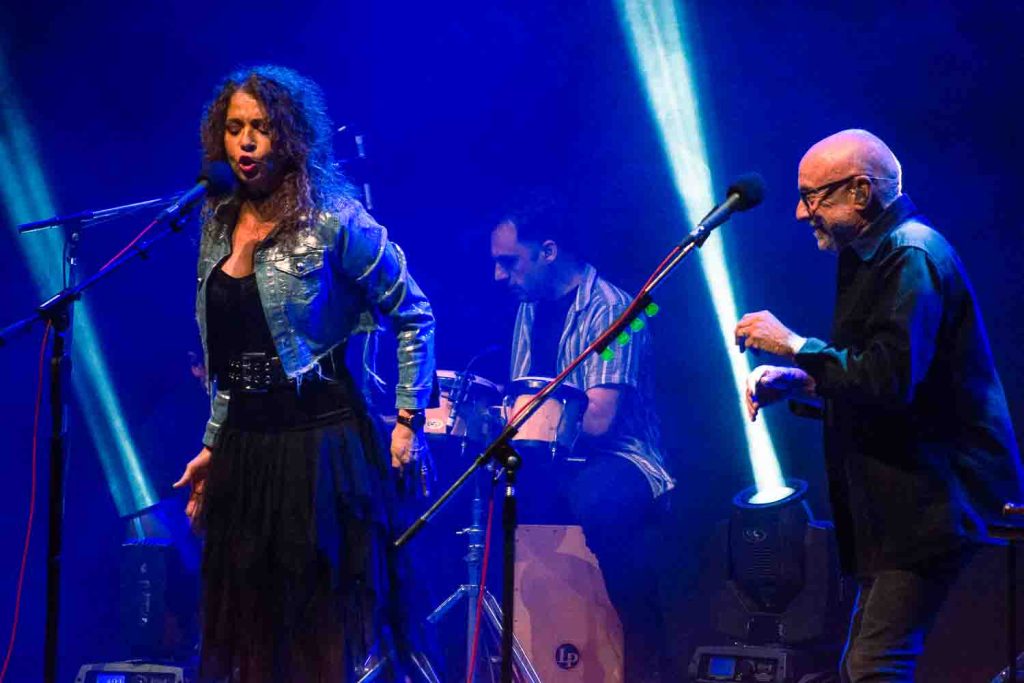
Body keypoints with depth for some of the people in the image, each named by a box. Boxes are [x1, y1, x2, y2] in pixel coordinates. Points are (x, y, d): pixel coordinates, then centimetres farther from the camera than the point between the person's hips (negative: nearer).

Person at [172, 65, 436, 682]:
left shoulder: (333, 222, -9)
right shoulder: (221, 224, 10)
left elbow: (415, 318, -4)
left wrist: (410, 420, -9)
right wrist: (214, 446, 18)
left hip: (320, 441, -6)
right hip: (244, 444, 6)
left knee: (324, 627, -2)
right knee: (250, 627, 10)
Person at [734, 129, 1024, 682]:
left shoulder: (912, 257, -15)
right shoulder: (871, 256, 18)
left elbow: (891, 381, -26)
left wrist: (794, 345, -15)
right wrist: (795, 384, 9)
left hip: (931, 501, -11)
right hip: (895, 508, 11)